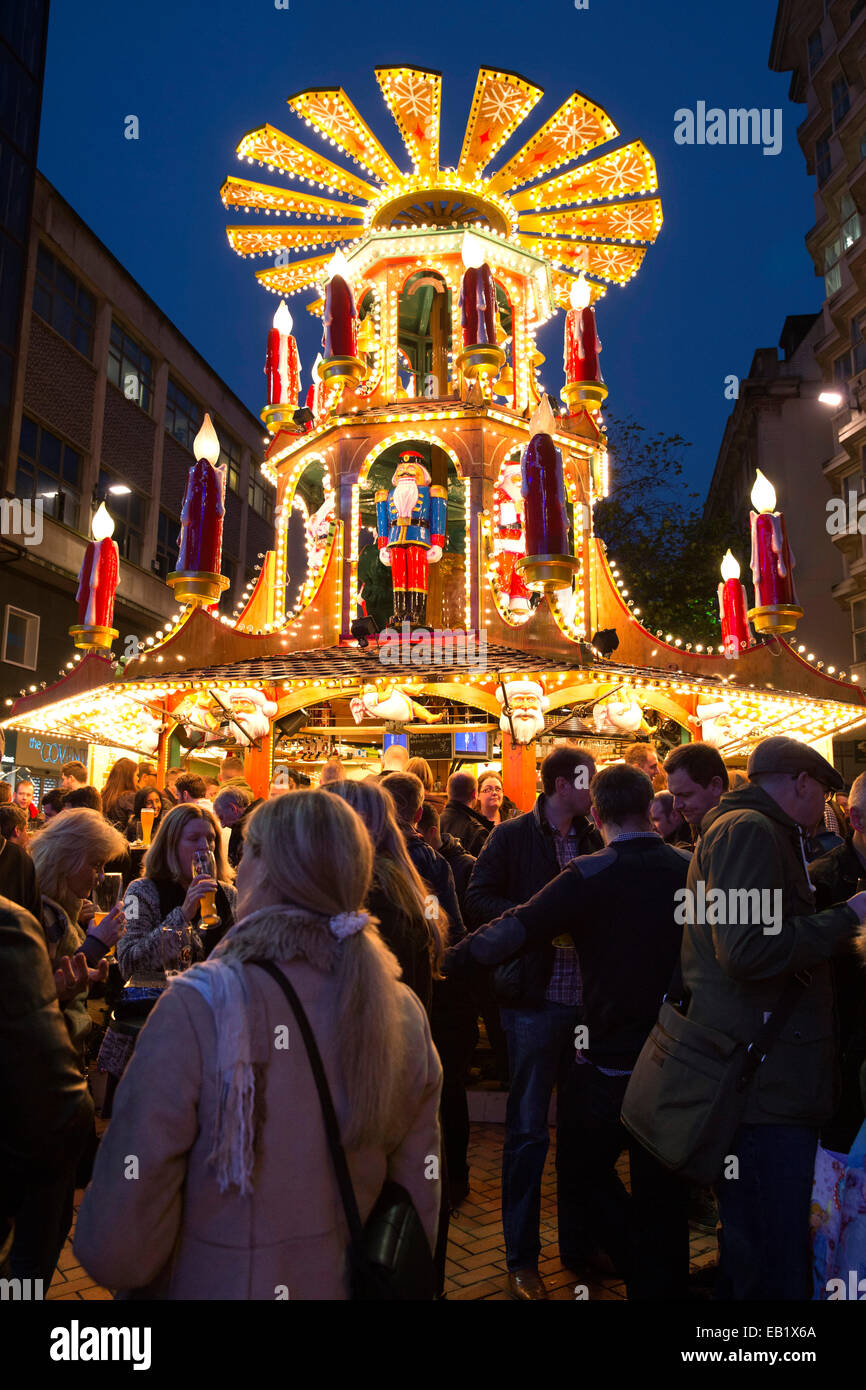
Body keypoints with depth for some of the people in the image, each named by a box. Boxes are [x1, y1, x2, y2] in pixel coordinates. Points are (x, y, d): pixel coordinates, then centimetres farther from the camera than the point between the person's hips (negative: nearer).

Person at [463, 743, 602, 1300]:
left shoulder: (594, 838, 8)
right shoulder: (513, 836, -4)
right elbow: (479, 900, -8)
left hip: (587, 998, 5)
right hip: (536, 998, -4)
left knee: (581, 1124, 15)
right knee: (529, 1129, 4)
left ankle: (579, 1245, 32)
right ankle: (522, 1259, 20)